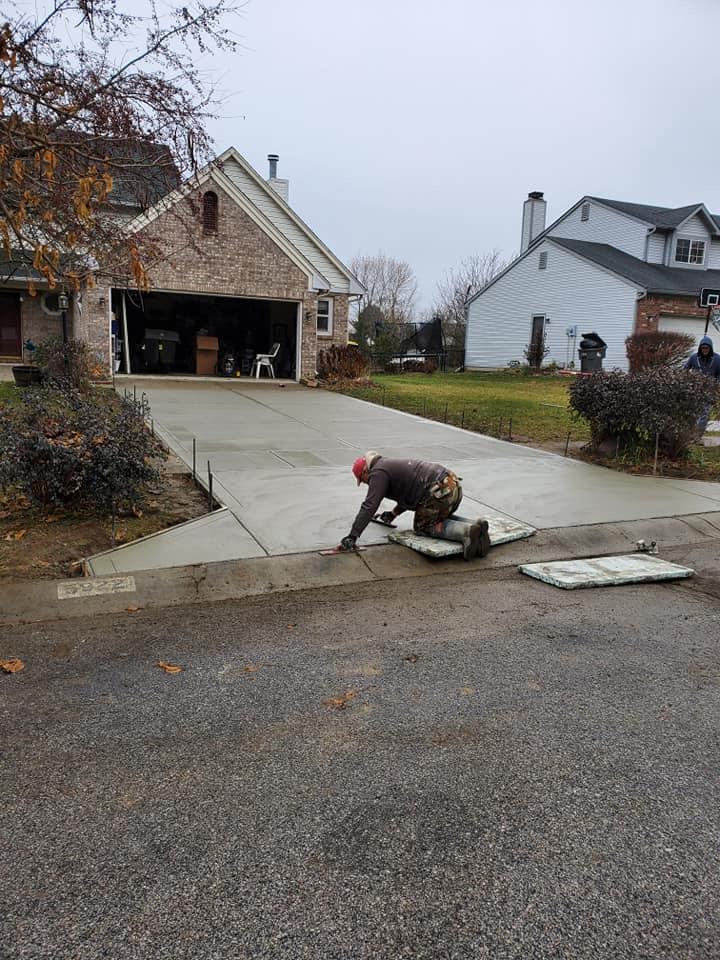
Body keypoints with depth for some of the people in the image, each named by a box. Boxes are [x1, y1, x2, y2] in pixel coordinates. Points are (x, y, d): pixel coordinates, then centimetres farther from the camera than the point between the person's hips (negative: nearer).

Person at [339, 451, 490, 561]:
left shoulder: (378, 472, -1)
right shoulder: (390, 465, 29)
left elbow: (370, 505, -11)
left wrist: (353, 536, -11)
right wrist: (394, 513, 50)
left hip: (440, 491, -10)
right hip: (454, 484, 10)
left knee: (422, 527, 5)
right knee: (440, 519, 29)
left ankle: (467, 531, -16)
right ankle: (474, 525, 5)